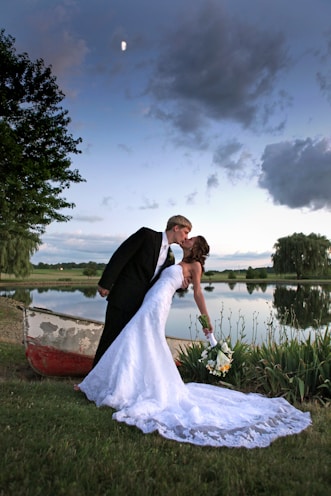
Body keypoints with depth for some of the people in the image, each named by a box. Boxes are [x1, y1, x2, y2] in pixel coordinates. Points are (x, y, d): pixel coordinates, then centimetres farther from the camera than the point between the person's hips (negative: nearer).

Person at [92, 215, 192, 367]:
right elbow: (120, 256, -12)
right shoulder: (147, 235, -7)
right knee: (111, 338, 3)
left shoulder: (170, 257, 13)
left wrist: (179, 284, -4)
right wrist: (105, 283, -16)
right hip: (122, 297, -6)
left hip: (141, 303, 6)